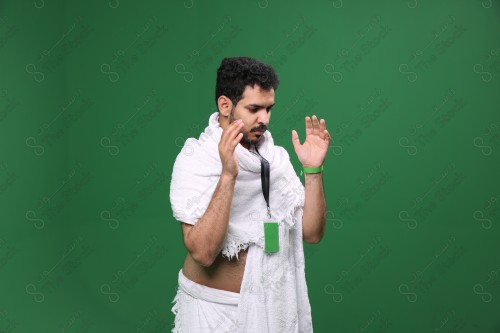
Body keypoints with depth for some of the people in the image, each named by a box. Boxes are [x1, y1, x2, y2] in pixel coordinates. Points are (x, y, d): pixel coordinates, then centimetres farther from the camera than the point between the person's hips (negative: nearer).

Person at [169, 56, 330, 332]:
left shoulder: (275, 156, 0)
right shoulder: (194, 160, -15)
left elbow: (312, 233, -2)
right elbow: (202, 252, -25)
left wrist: (313, 170, -13)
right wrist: (228, 175, -32)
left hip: (273, 302, 5)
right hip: (215, 307, -5)